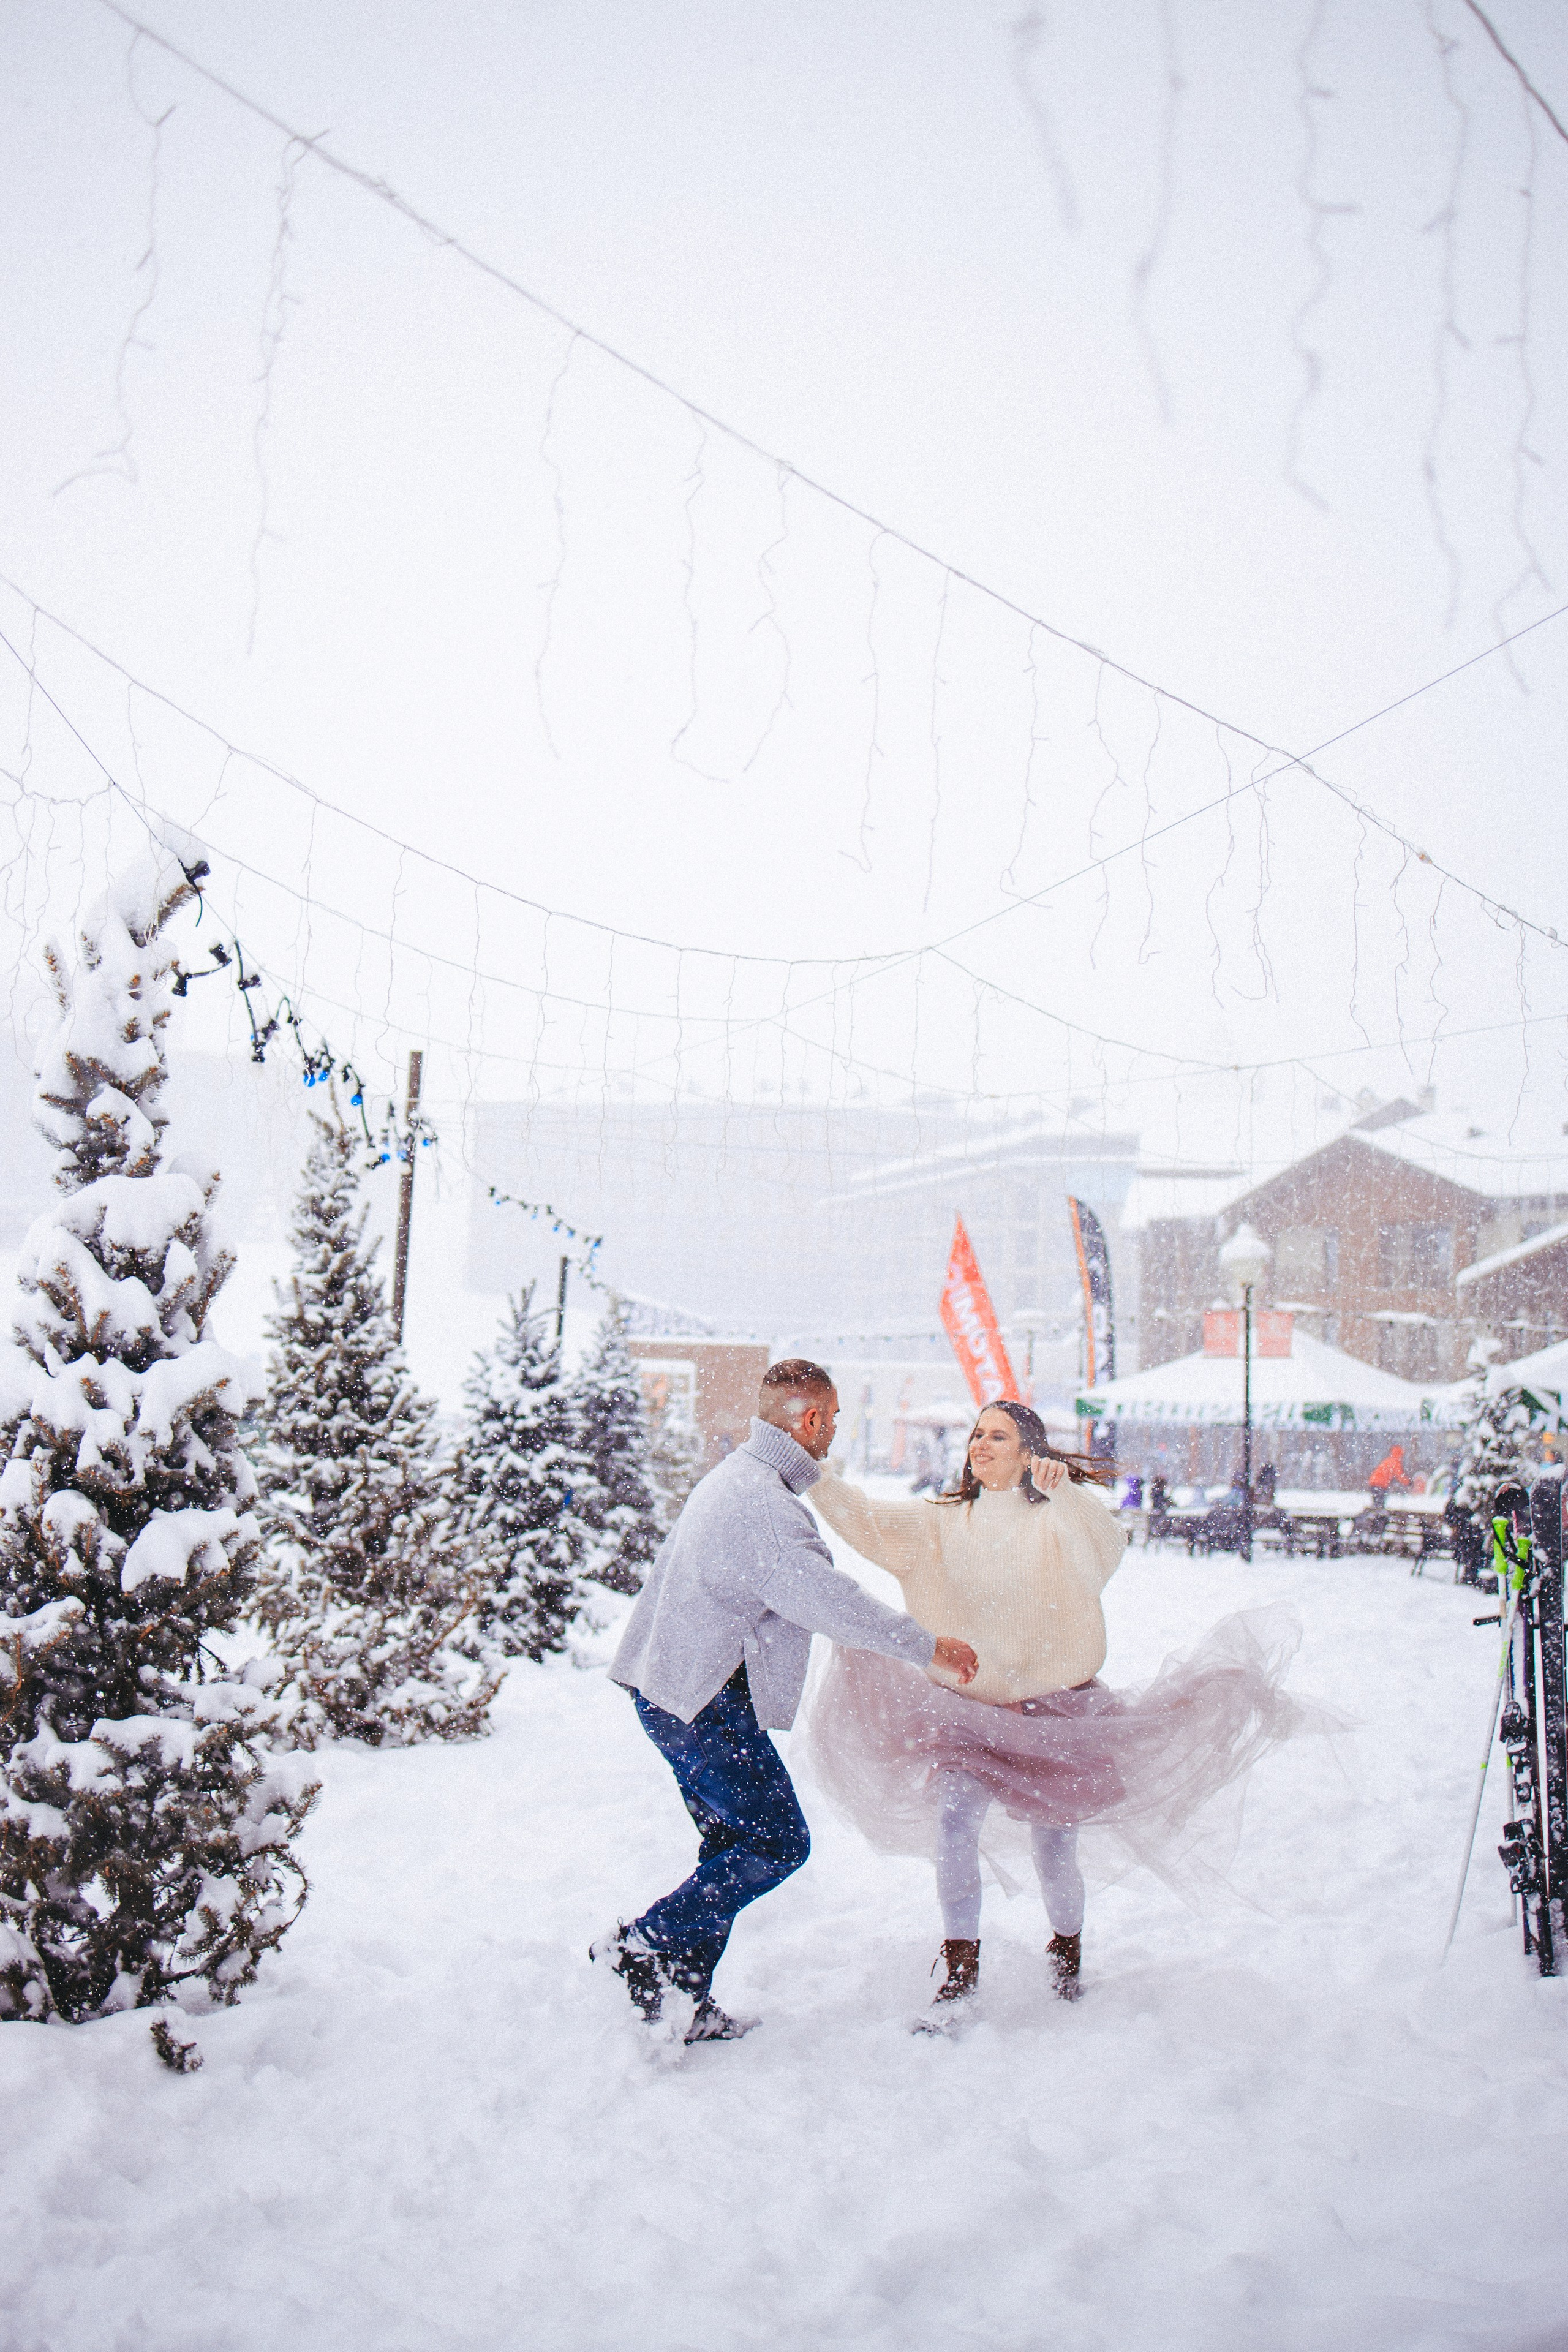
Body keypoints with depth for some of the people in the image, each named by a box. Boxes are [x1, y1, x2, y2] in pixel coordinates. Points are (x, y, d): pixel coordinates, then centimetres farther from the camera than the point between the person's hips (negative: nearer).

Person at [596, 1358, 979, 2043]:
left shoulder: (734, 1476, 14)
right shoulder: (759, 1499, -21)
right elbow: (826, 1599, -24)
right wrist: (926, 1647, -16)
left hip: (675, 1689, 11)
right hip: (702, 1698, -11)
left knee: (735, 1843, 14)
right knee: (777, 1842, -7)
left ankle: (683, 2003, 17)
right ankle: (640, 1946, -3)